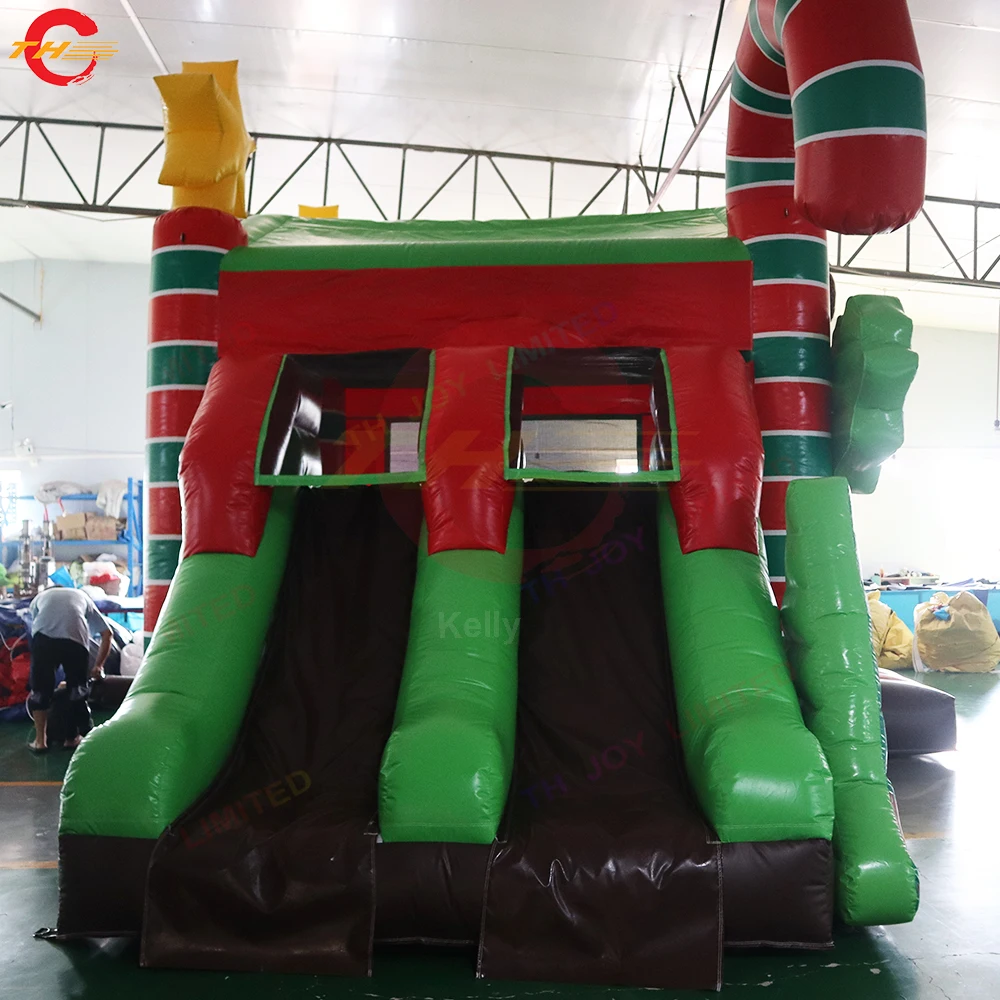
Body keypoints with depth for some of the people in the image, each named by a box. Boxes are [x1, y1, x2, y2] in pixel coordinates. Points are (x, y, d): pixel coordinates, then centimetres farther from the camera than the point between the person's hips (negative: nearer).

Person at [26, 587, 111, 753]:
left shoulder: (40, 598, 37)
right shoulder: (82, 597, 38)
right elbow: (107, 633, 32)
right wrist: (98, 665, 37)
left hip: (43, 635, 0)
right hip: (75, 637, 0)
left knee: (40, 689, 16)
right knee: (77, 690, 18)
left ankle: (40, 740, 19)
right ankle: (73, 737, 27)